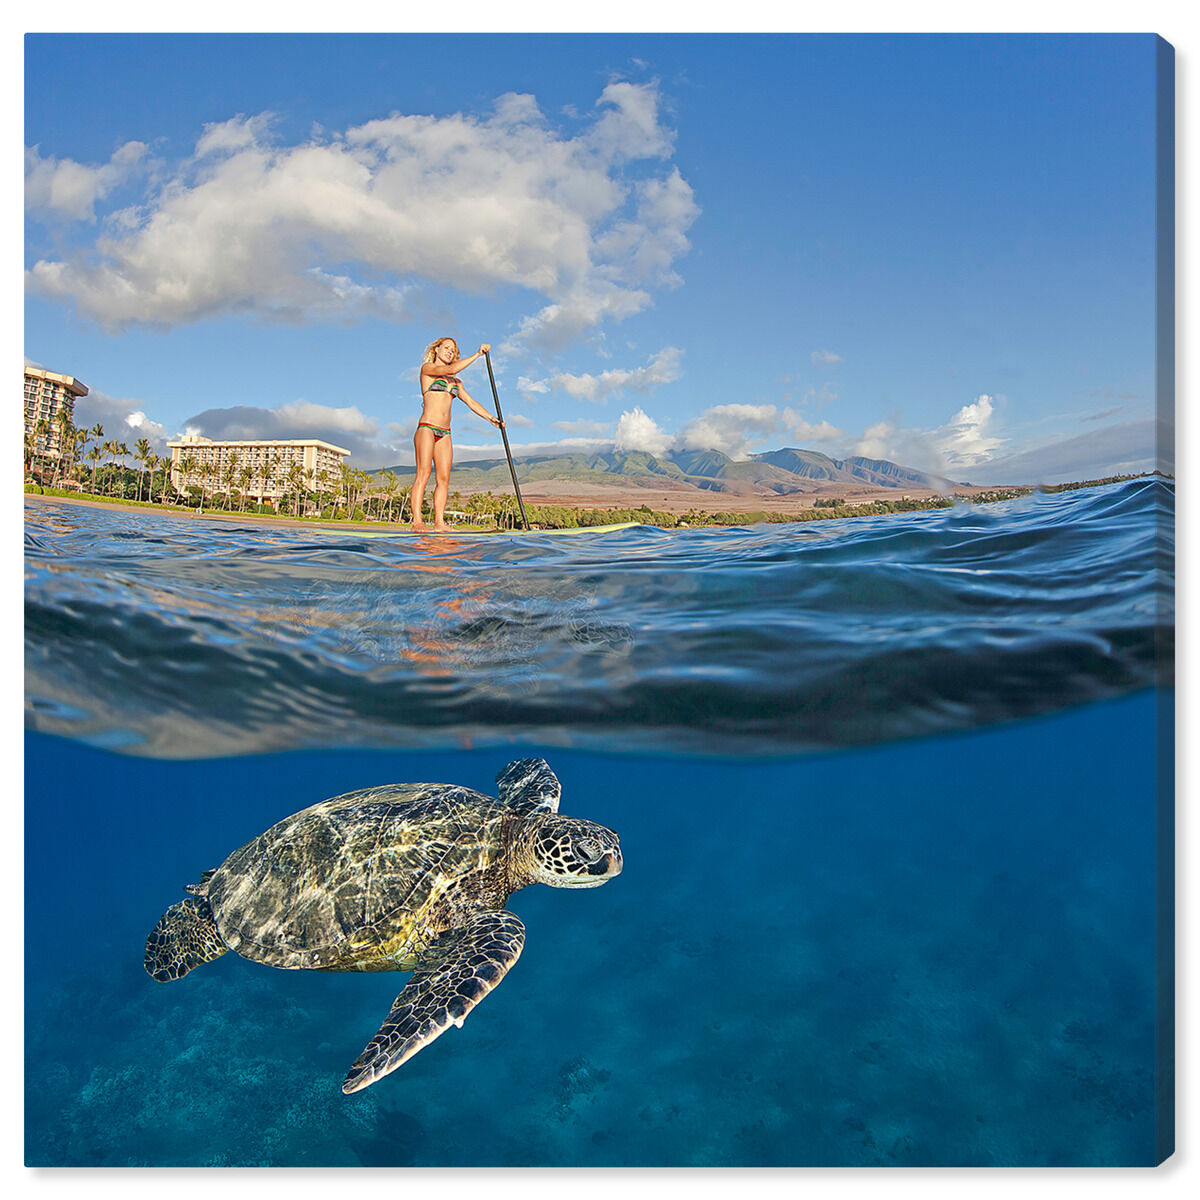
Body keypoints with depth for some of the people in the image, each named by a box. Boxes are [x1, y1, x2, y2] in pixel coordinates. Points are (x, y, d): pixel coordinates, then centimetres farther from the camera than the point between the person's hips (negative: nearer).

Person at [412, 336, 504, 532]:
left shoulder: (455, 381, 21)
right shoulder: (427, 368, 4)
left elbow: (471, 402, 19)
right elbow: (451, 369, -11)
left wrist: (492, 418, 8)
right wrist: (477, 354, -9)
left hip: (444, 434, 6)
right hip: (426, 428, -6)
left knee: (444, 478, -2)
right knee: (423, 474, -14)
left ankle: (439, 522, -4)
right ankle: (417, 521, -18)